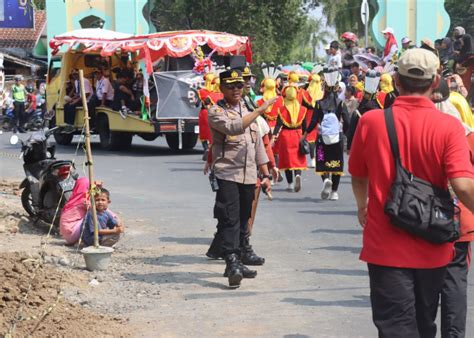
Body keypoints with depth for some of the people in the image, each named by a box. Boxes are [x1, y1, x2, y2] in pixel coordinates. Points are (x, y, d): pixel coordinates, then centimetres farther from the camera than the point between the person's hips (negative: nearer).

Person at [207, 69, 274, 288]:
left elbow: (258, 145, 21)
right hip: (226, 175, -6)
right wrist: (259, 111, -23)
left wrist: (265, 175, 16)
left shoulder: (248, 112, 20)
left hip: (249, 176, 7)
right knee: (229, 219, -13)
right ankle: (232, 263, -17)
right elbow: (233, 127, -23)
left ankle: (241, 254, 21)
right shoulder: (216, 112, -2)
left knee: (243, 220, 12)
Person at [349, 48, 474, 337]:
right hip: (432, 248, 1)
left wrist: (363, 206, 27)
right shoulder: (449, 126, -13)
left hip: (386, 245, -1)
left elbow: (358, 177, 7)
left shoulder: (371, 121, -8)